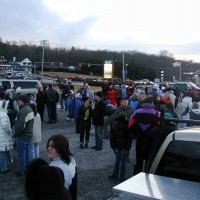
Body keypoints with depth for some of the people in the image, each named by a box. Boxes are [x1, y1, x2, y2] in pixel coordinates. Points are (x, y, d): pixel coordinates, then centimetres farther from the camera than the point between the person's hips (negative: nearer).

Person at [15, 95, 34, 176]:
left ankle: (21, 171, 17)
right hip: (29, 135, 9)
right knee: (28, 153, 17)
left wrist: (16, 132, -10)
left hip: (22, 136, -9)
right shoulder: (30, 109, 6)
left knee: (21, 154, 5)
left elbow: (20, 126, -28)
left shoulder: (22, 111, -25)